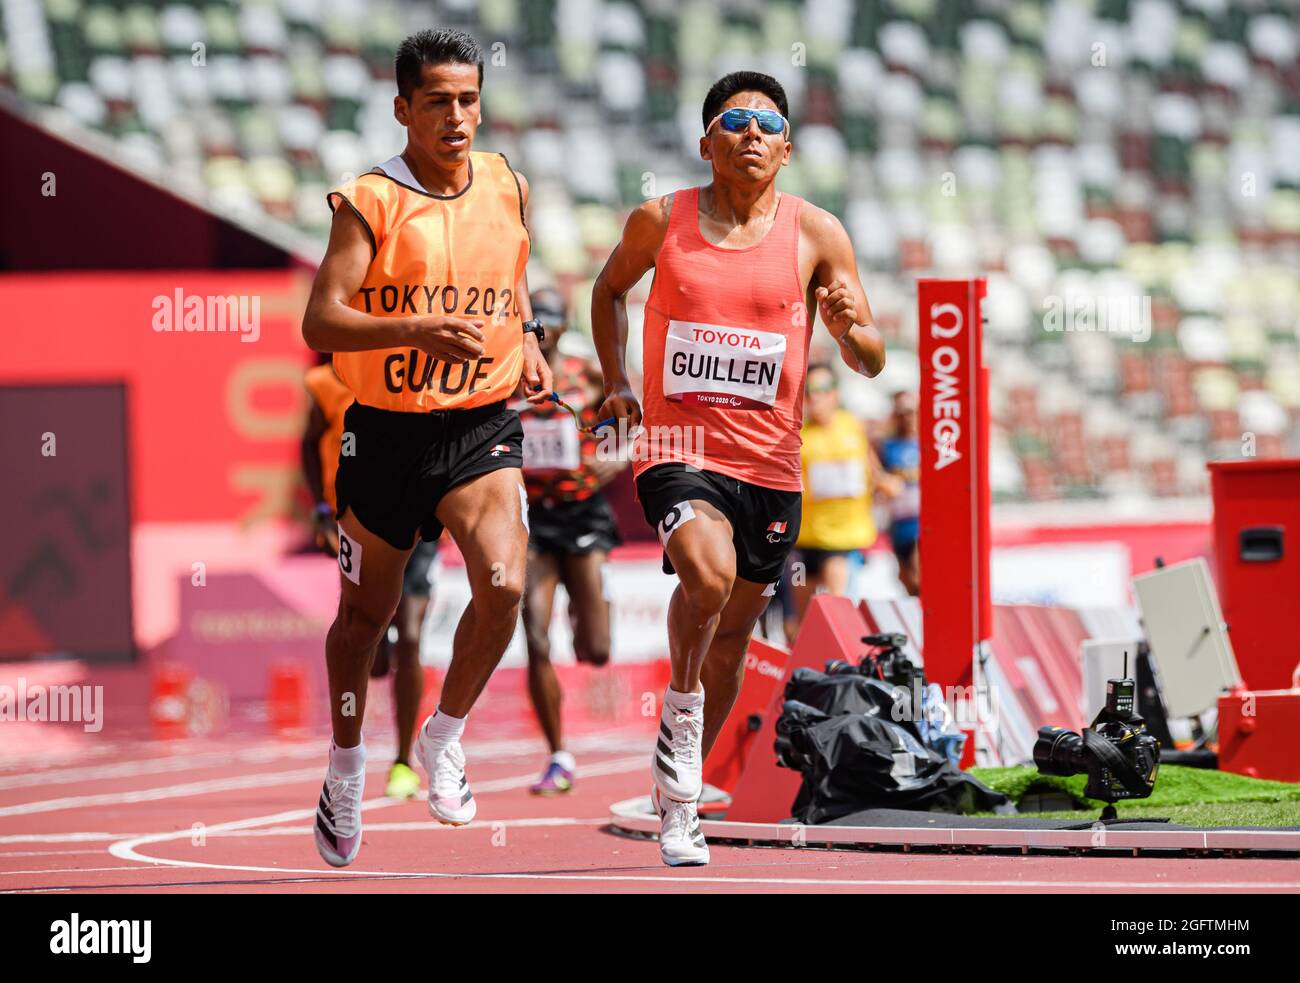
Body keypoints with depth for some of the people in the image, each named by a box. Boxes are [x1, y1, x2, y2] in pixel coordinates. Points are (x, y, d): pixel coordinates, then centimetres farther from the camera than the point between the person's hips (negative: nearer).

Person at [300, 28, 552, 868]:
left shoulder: (508, 188, 3)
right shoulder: (372, 202, -12)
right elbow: (320, 323, -20)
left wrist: (527, 343, 6)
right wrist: (421, 331, -33)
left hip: (483, 428, 2)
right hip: (387, 429, -2)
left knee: (503, 586, -21)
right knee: (366, 612, 13)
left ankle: (445, 736, 3)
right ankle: (347, 764, 37)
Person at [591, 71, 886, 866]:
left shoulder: (816, 235, -1)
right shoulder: (661, 221, 0)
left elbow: (873, 362, 2)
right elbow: (610, 289, 21)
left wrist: (850, 330, -22)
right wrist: (615, 382, 9)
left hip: (769, 462, 2)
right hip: (676, 446, -2)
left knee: (733, 633, 11)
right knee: (708, 571, -32)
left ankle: (679, 793, 30)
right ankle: (681, 707, -8)